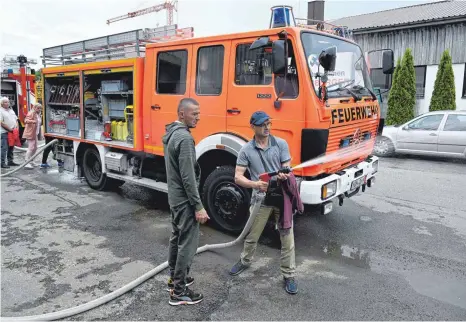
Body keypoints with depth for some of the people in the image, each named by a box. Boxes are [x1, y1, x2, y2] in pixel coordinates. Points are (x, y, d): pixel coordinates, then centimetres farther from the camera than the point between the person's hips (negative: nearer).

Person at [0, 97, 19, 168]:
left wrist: (16, 127, 4)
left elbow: (16, 119, 21)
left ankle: (10, 161, 21)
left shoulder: (11, 110, 17)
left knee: (11, 148, 13)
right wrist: (9, 129, -15)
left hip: (13, 132, 7)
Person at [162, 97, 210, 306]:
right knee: (187, 243, -2)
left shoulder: (170, 133, 10)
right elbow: (188, 177, -25)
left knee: (177, 238, 20)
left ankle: (174, 278, 34)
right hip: (185, 199, -10)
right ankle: (179, 292, 8)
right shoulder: (184, 137, -22)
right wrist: (198, 206, -20)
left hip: (174, 196, 10)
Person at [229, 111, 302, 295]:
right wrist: (255, 184, -26)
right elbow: (238, 177, -8)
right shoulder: (246, 150, -4)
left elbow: (287, 168, -2)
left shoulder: (281, 144, -1)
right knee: (251, 237, 16)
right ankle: (245, 261, 43)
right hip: (260, 200, 0)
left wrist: (285, 175, -27)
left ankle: (288, 275, 21)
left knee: (287, 239, 5)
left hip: (282, 197, 0)